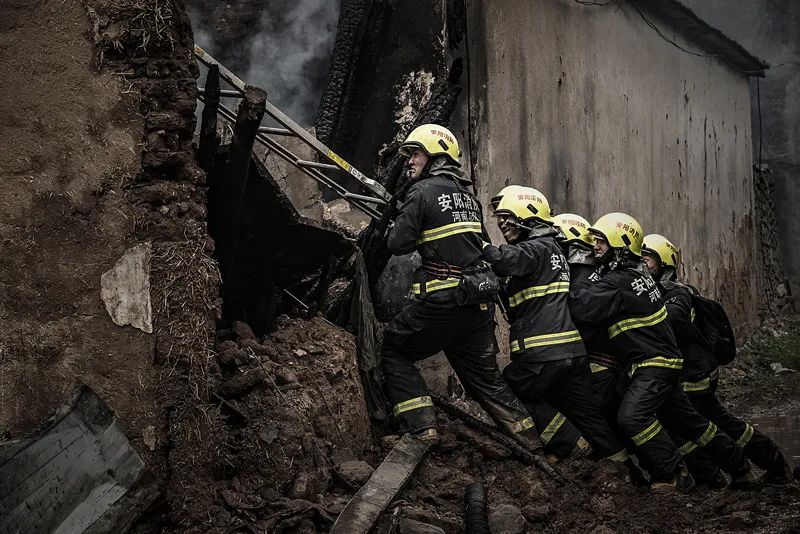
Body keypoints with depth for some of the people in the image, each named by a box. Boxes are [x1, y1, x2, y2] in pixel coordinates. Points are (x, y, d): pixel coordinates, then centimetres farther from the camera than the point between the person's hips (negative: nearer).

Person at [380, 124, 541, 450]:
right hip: (481, 302, 7)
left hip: (443, 302, -7)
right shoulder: (469, 195, 14)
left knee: (394, 350, 11)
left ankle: (421, 427, -2)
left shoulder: (423, 191, -7)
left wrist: (395, 224, 9)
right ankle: (534, 445, 16)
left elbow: (398, 245, -12)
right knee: (485, 377, 16)